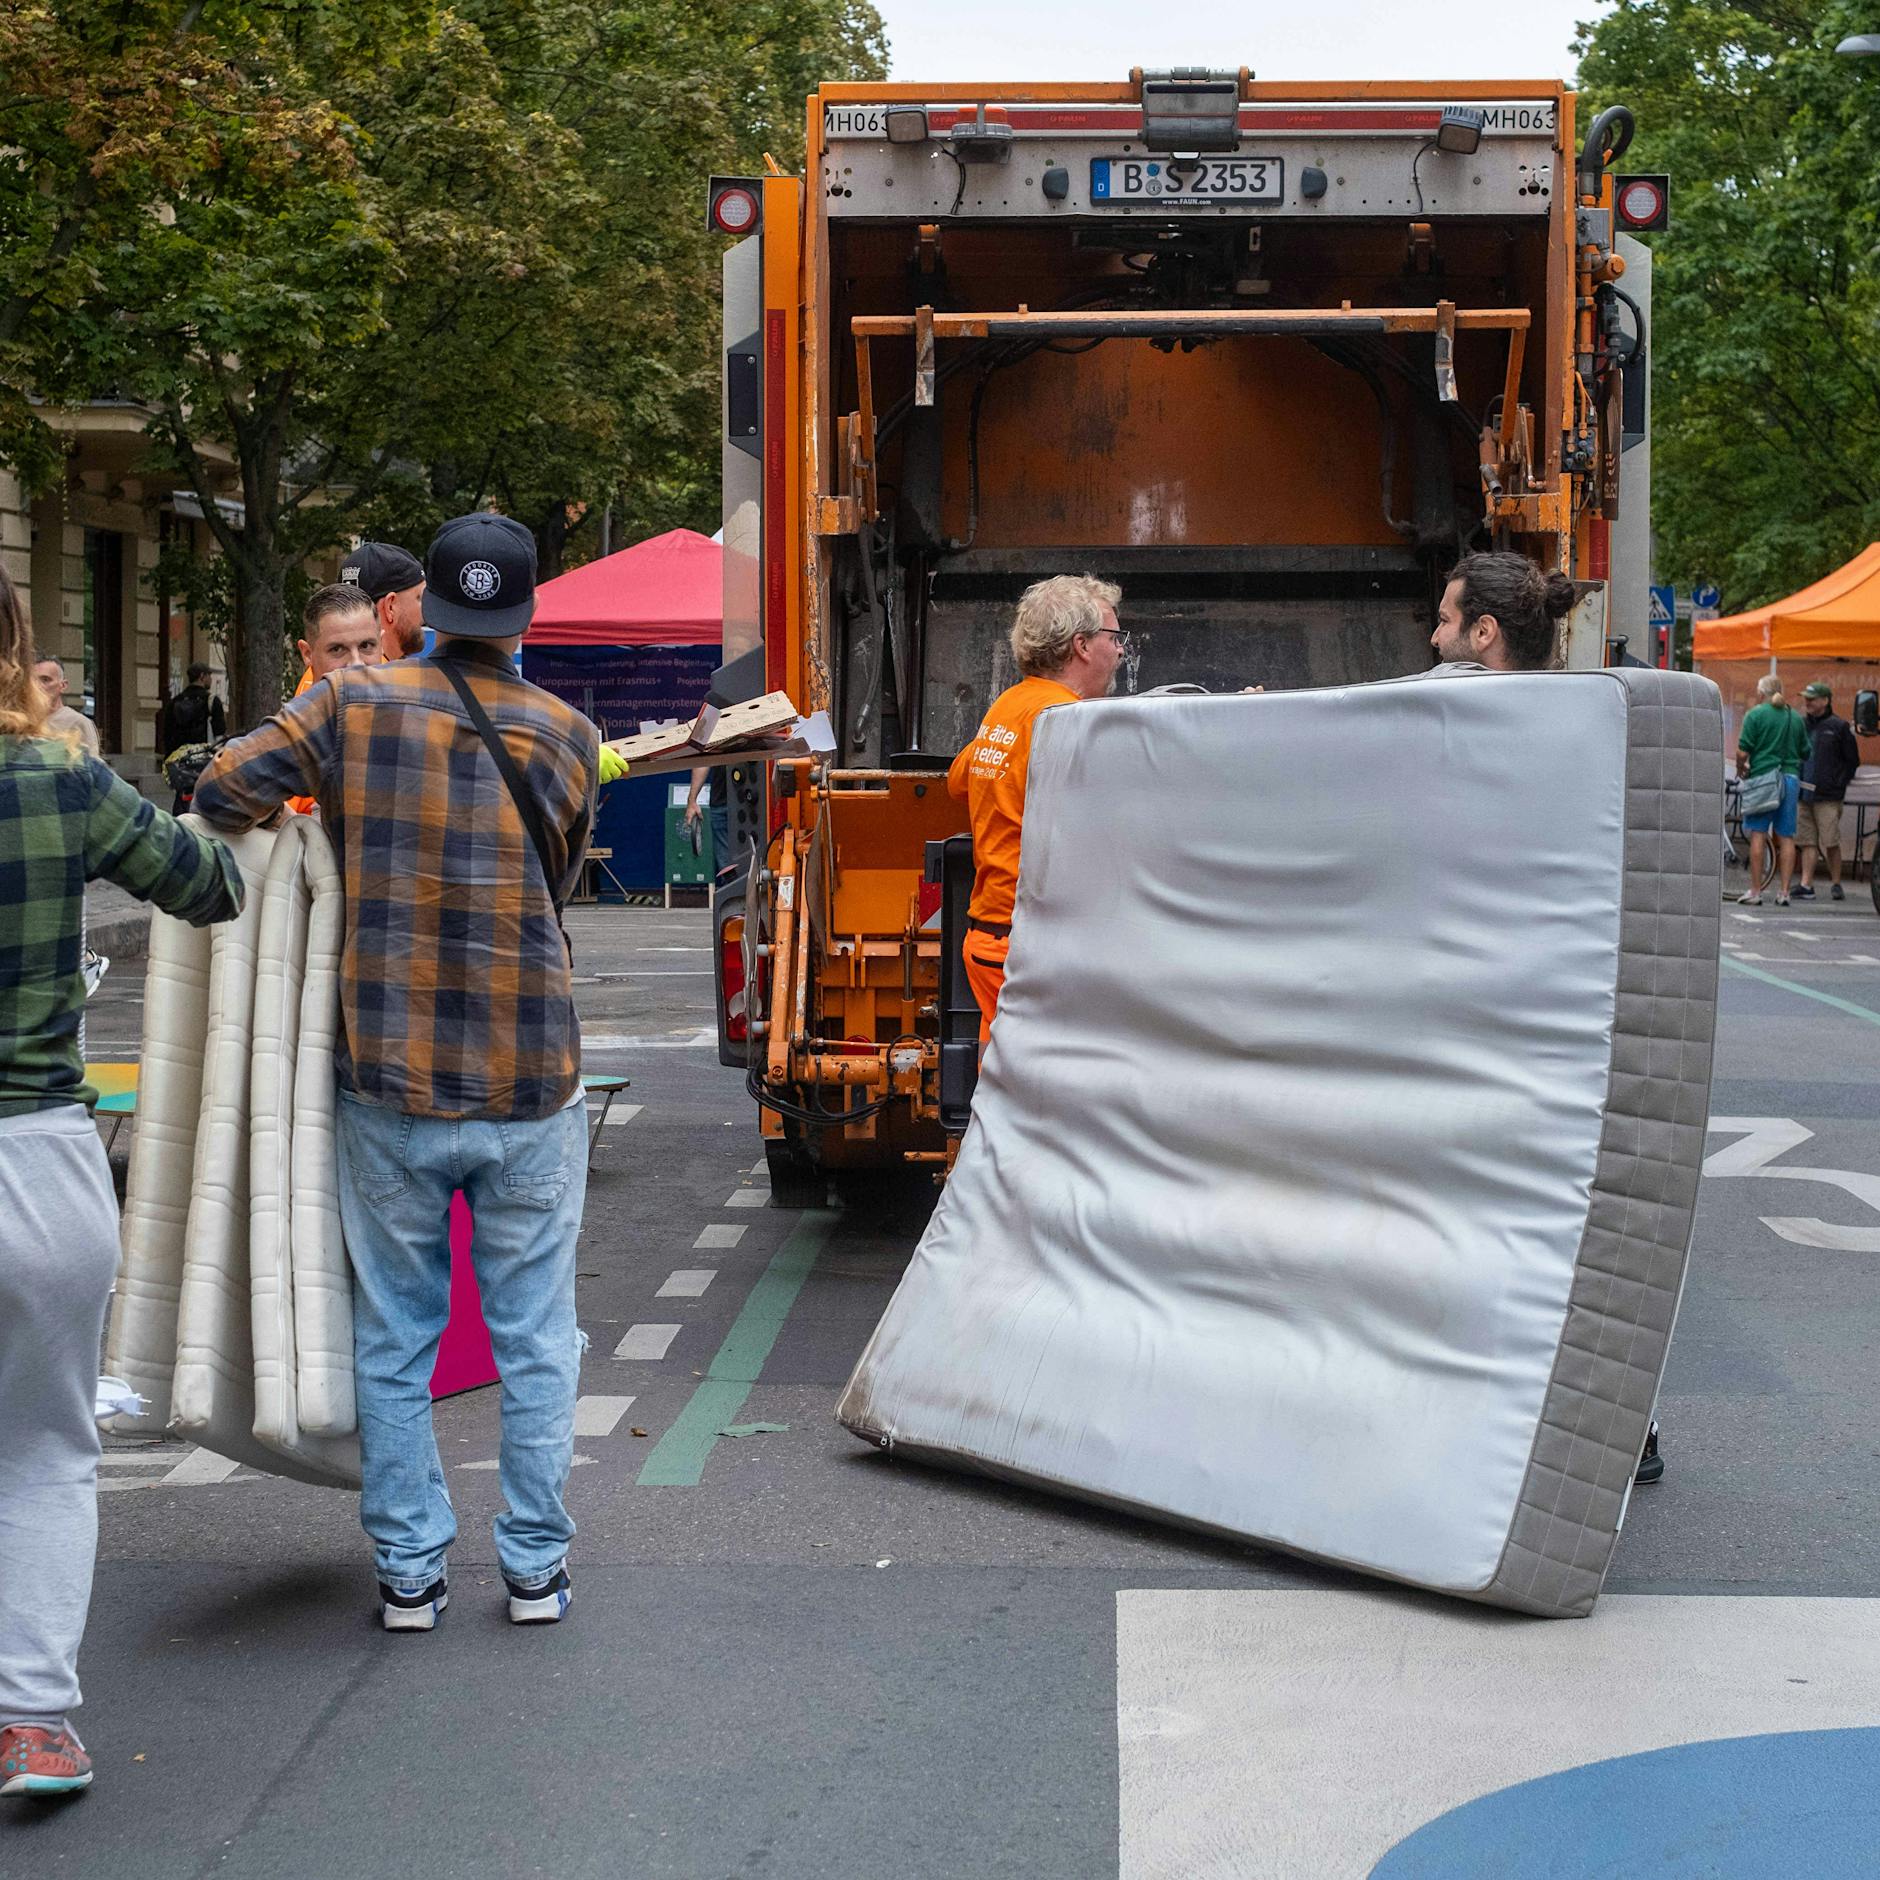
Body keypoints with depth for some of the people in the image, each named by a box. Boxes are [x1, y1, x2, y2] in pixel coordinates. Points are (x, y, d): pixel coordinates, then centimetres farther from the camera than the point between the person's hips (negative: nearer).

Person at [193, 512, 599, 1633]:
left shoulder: (356, 707, -5)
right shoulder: (569, 738, 0)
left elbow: (225, 792, -10)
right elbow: (557, 884, 8)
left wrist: (315, 813, 10)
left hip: (390, 1086, 0)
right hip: (530, 1084, 0)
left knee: (395, 1338, 11)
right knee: (534, 1338, 12)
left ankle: (409, 1570, 16)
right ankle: (537, 1563, 17)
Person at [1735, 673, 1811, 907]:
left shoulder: (1755, 714, -3)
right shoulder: (1796, 717, 12)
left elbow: (1743, 751, -8)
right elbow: (1806, 754, 14)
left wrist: (1740, 769, 10)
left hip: (1763, 776, -4)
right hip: (1791, 778, 4)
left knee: (1758, 835, -2)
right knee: (1786, 837, 5)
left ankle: (1755, 892, -4)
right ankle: (1784, 892, 5)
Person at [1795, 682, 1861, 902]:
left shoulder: (1839, 727, 0)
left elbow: (1852, 760, 4)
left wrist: (1839, 785, -2)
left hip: (1827, 796, -4)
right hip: (1803, 794, 4)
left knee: (1831, 842, -3)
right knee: (1807, 842, 2)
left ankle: (1836, 884, 10)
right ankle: (1806, 886, 2)